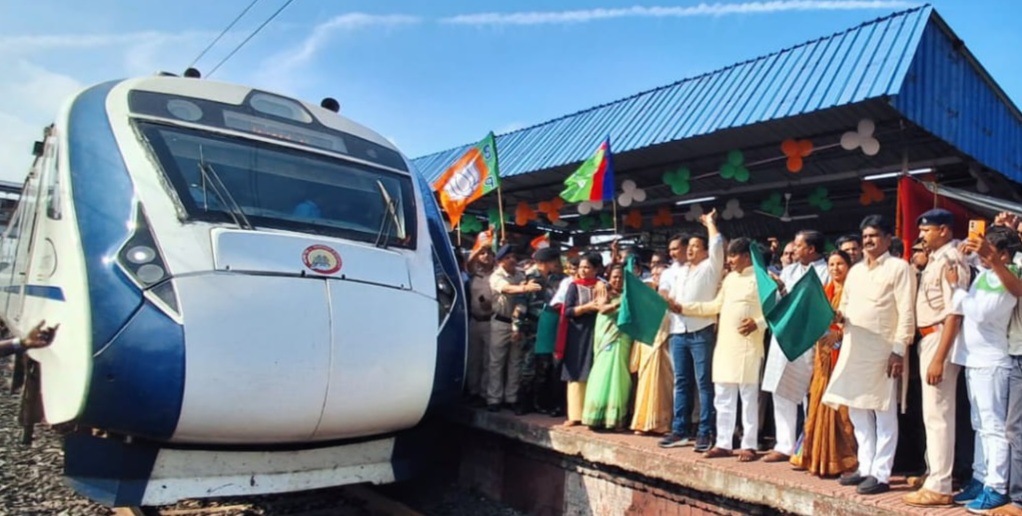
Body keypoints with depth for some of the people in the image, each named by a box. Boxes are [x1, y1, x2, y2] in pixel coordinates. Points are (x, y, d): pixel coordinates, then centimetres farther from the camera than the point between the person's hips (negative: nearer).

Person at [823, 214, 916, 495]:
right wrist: (838, 317, -1)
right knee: (857, 412, 11)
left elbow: (906, 313, -10)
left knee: (884, 414, 0)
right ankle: (865, 467, 21)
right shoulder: (855, 270, 17)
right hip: (853, 349, 7)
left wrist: (899, 350, -16)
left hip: (882, 350, -7)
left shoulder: (899, 267, -3)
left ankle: (880, 474, 6)